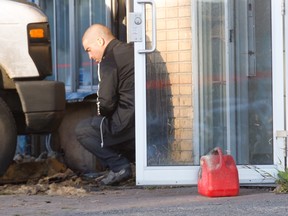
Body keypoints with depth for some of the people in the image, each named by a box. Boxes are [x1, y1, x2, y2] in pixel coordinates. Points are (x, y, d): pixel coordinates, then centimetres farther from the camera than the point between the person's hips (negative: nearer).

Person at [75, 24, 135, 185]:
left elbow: (106, 103, -14)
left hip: (130, 123, -8)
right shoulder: (132, 51, 19)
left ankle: (120, 166, -3)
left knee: (82, 130, 7)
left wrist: (101, 114, 9)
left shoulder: (109, 59, -7)